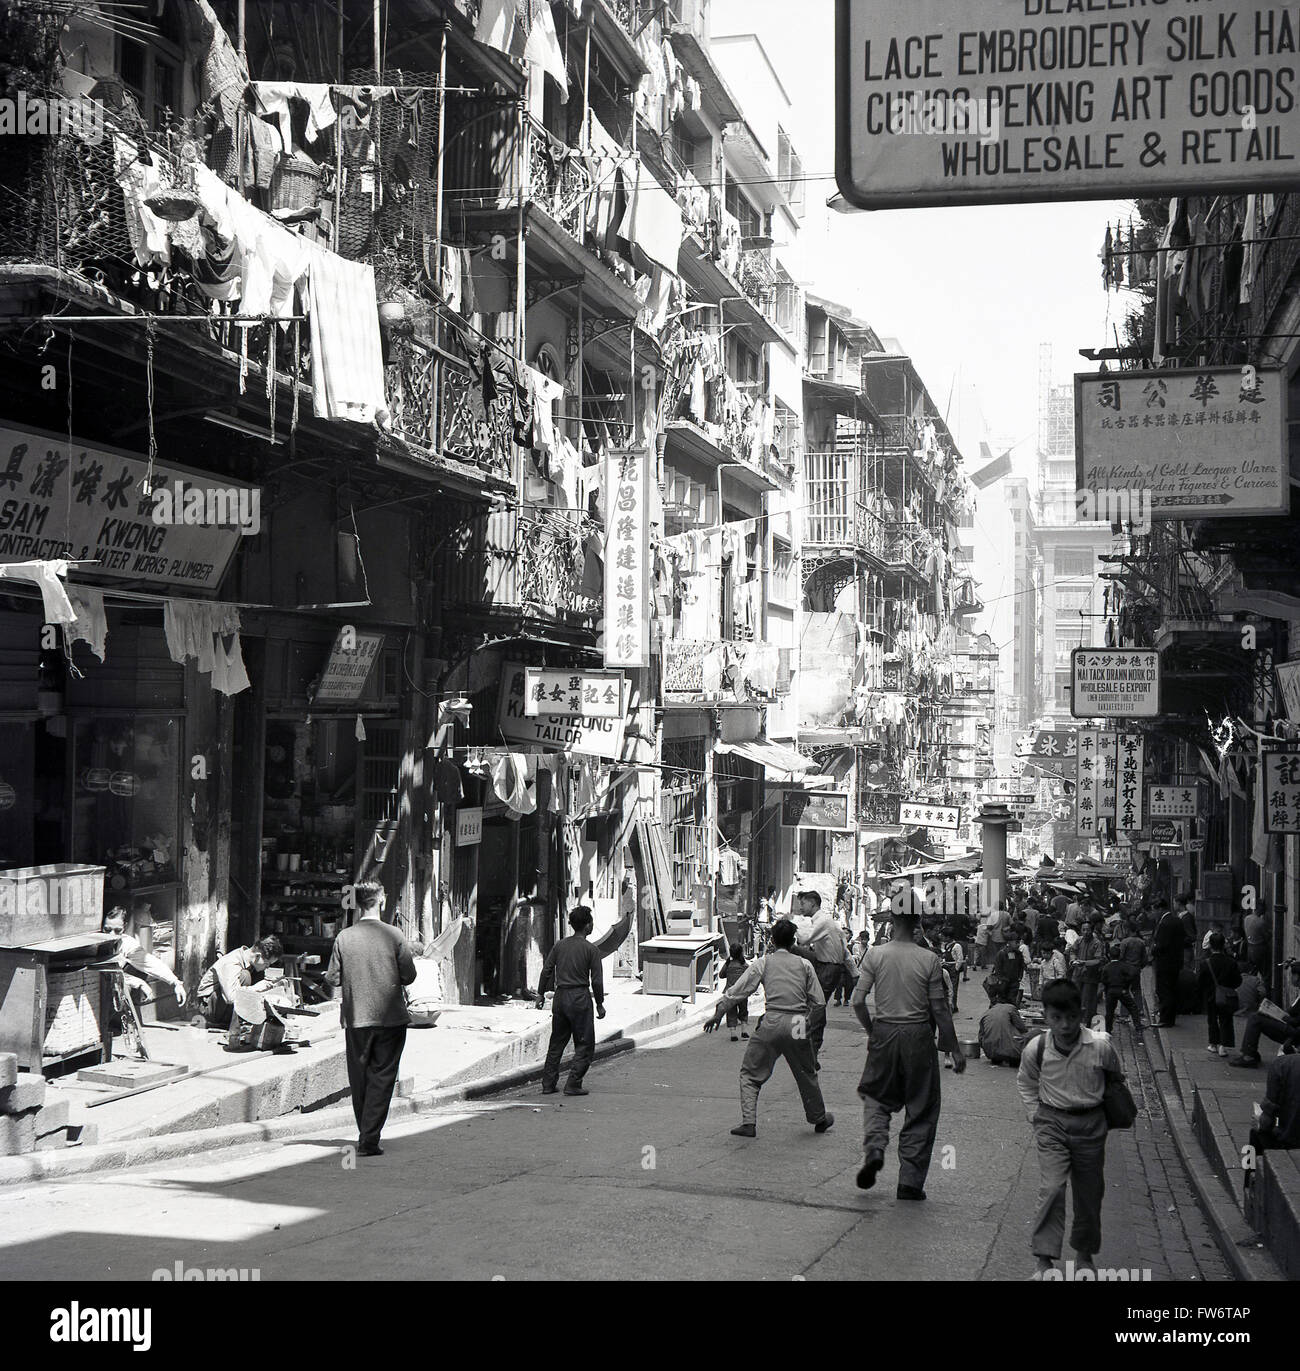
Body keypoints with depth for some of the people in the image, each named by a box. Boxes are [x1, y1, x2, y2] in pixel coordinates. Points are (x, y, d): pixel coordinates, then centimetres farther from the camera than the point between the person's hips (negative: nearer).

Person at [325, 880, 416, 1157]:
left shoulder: (344, 937, -4)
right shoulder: (393, 935, -8)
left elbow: (333, 978, -2)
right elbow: (409, 975, -5)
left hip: (356, 1018, 2)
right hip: (390, 1017, -2)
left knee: (359, 1078, 14)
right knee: (382, 1077, 2)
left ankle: (366, 1134, 22)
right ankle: (369, 1139, -5)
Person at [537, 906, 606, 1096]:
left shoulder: (560, 945, 6)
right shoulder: (591, 949, -7)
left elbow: (547, 970, 6)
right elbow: (596, 980, -8)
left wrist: (541, 993, 15)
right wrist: (599, 1004, 2)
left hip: (560, 997, 5)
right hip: (580, 998, -5)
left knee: (556, 1043, 14)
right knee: (585, 1045, 4)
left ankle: (548, 1084, 13)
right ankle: (573, 1084, -3)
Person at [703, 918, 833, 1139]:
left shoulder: (763, 963, 4)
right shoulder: (804, 965, 8)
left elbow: (738, 991, 0)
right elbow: (819, 1002, 7)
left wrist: (717, 1015, 8)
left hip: (771, 1024, -2)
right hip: (798, 1025, 2)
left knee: (750, 1073, 10)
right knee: (807, 1075, 20)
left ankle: (749, 1122, -2)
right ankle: (819, 1119, 34)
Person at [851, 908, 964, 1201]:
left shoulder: (875, 955, -4)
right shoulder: (929, 960, -8)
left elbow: (858, 1001, -6)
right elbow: (940, 1009, -6)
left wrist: (871, 1031, 11)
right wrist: (953, 1050, 3)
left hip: (884, 1034, 1)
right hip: (918, 1036, -1)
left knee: (876, 1097, 21)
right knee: (922, 1109, 10)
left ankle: (874, 1147, -6)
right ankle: (910, 1182, 10)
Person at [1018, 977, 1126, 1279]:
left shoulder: (1101, 1046, -18)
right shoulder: (1036, 1049, -14)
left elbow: (1117, 1078, 4)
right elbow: (1026, 1083, 7)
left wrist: (1108, 1109, 7)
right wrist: (1036, 1115, 2)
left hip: (1091, 1123, 1)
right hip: (1052, 1122, -1)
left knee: (1089, 1192, 11)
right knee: (1052, 1188, -14)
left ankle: (1084, 1254, 32)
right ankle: (1044, 1259, -9)